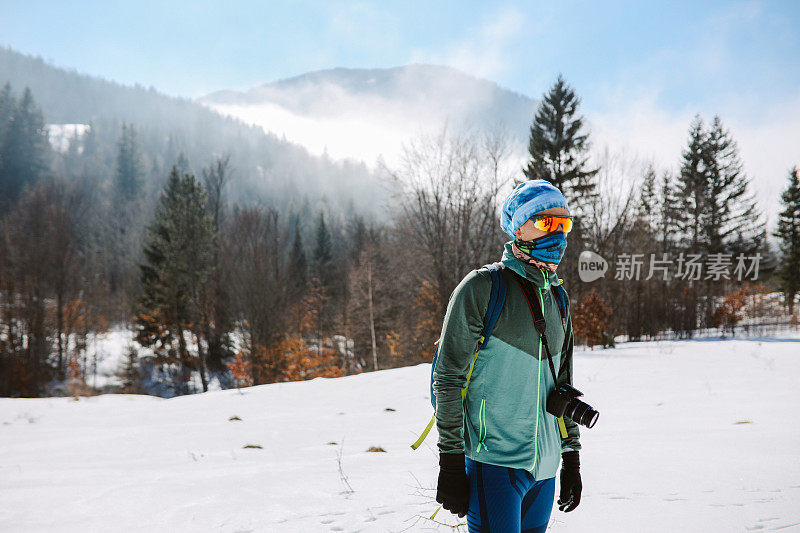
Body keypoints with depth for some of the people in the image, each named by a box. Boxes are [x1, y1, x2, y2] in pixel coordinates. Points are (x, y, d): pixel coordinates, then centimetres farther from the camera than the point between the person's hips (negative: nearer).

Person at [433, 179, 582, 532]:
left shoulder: (557, 300, 14)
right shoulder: (482, 288, -7)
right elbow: (448, 378, -8)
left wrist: (572, 455, 19)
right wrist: (450, 461, -11)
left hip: (544, 467, 7)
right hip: (493, 461, -6)